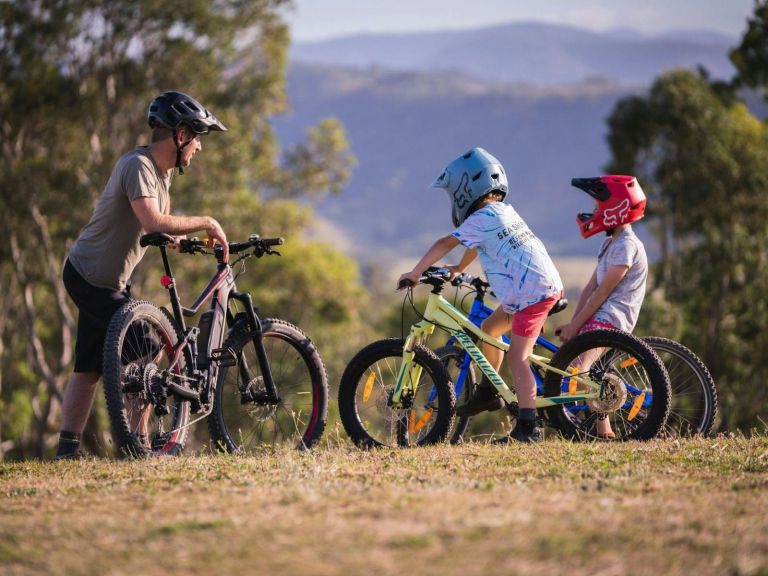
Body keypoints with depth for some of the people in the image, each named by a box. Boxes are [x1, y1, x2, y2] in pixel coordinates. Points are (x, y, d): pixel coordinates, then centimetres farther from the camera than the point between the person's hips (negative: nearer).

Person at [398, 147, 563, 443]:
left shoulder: (480, 219, -12)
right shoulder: (503, 211, 17)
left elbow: (445, 244, -14)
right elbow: (477, 245, 33)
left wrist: (414, 273, -8)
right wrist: (459, 269, 43)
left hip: (532, 293, -10)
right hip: (544, 284, 10)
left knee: (516, 358, -12)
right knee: (489, 328, 23)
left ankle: (528, 426, -17)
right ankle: (488, 393, 31)